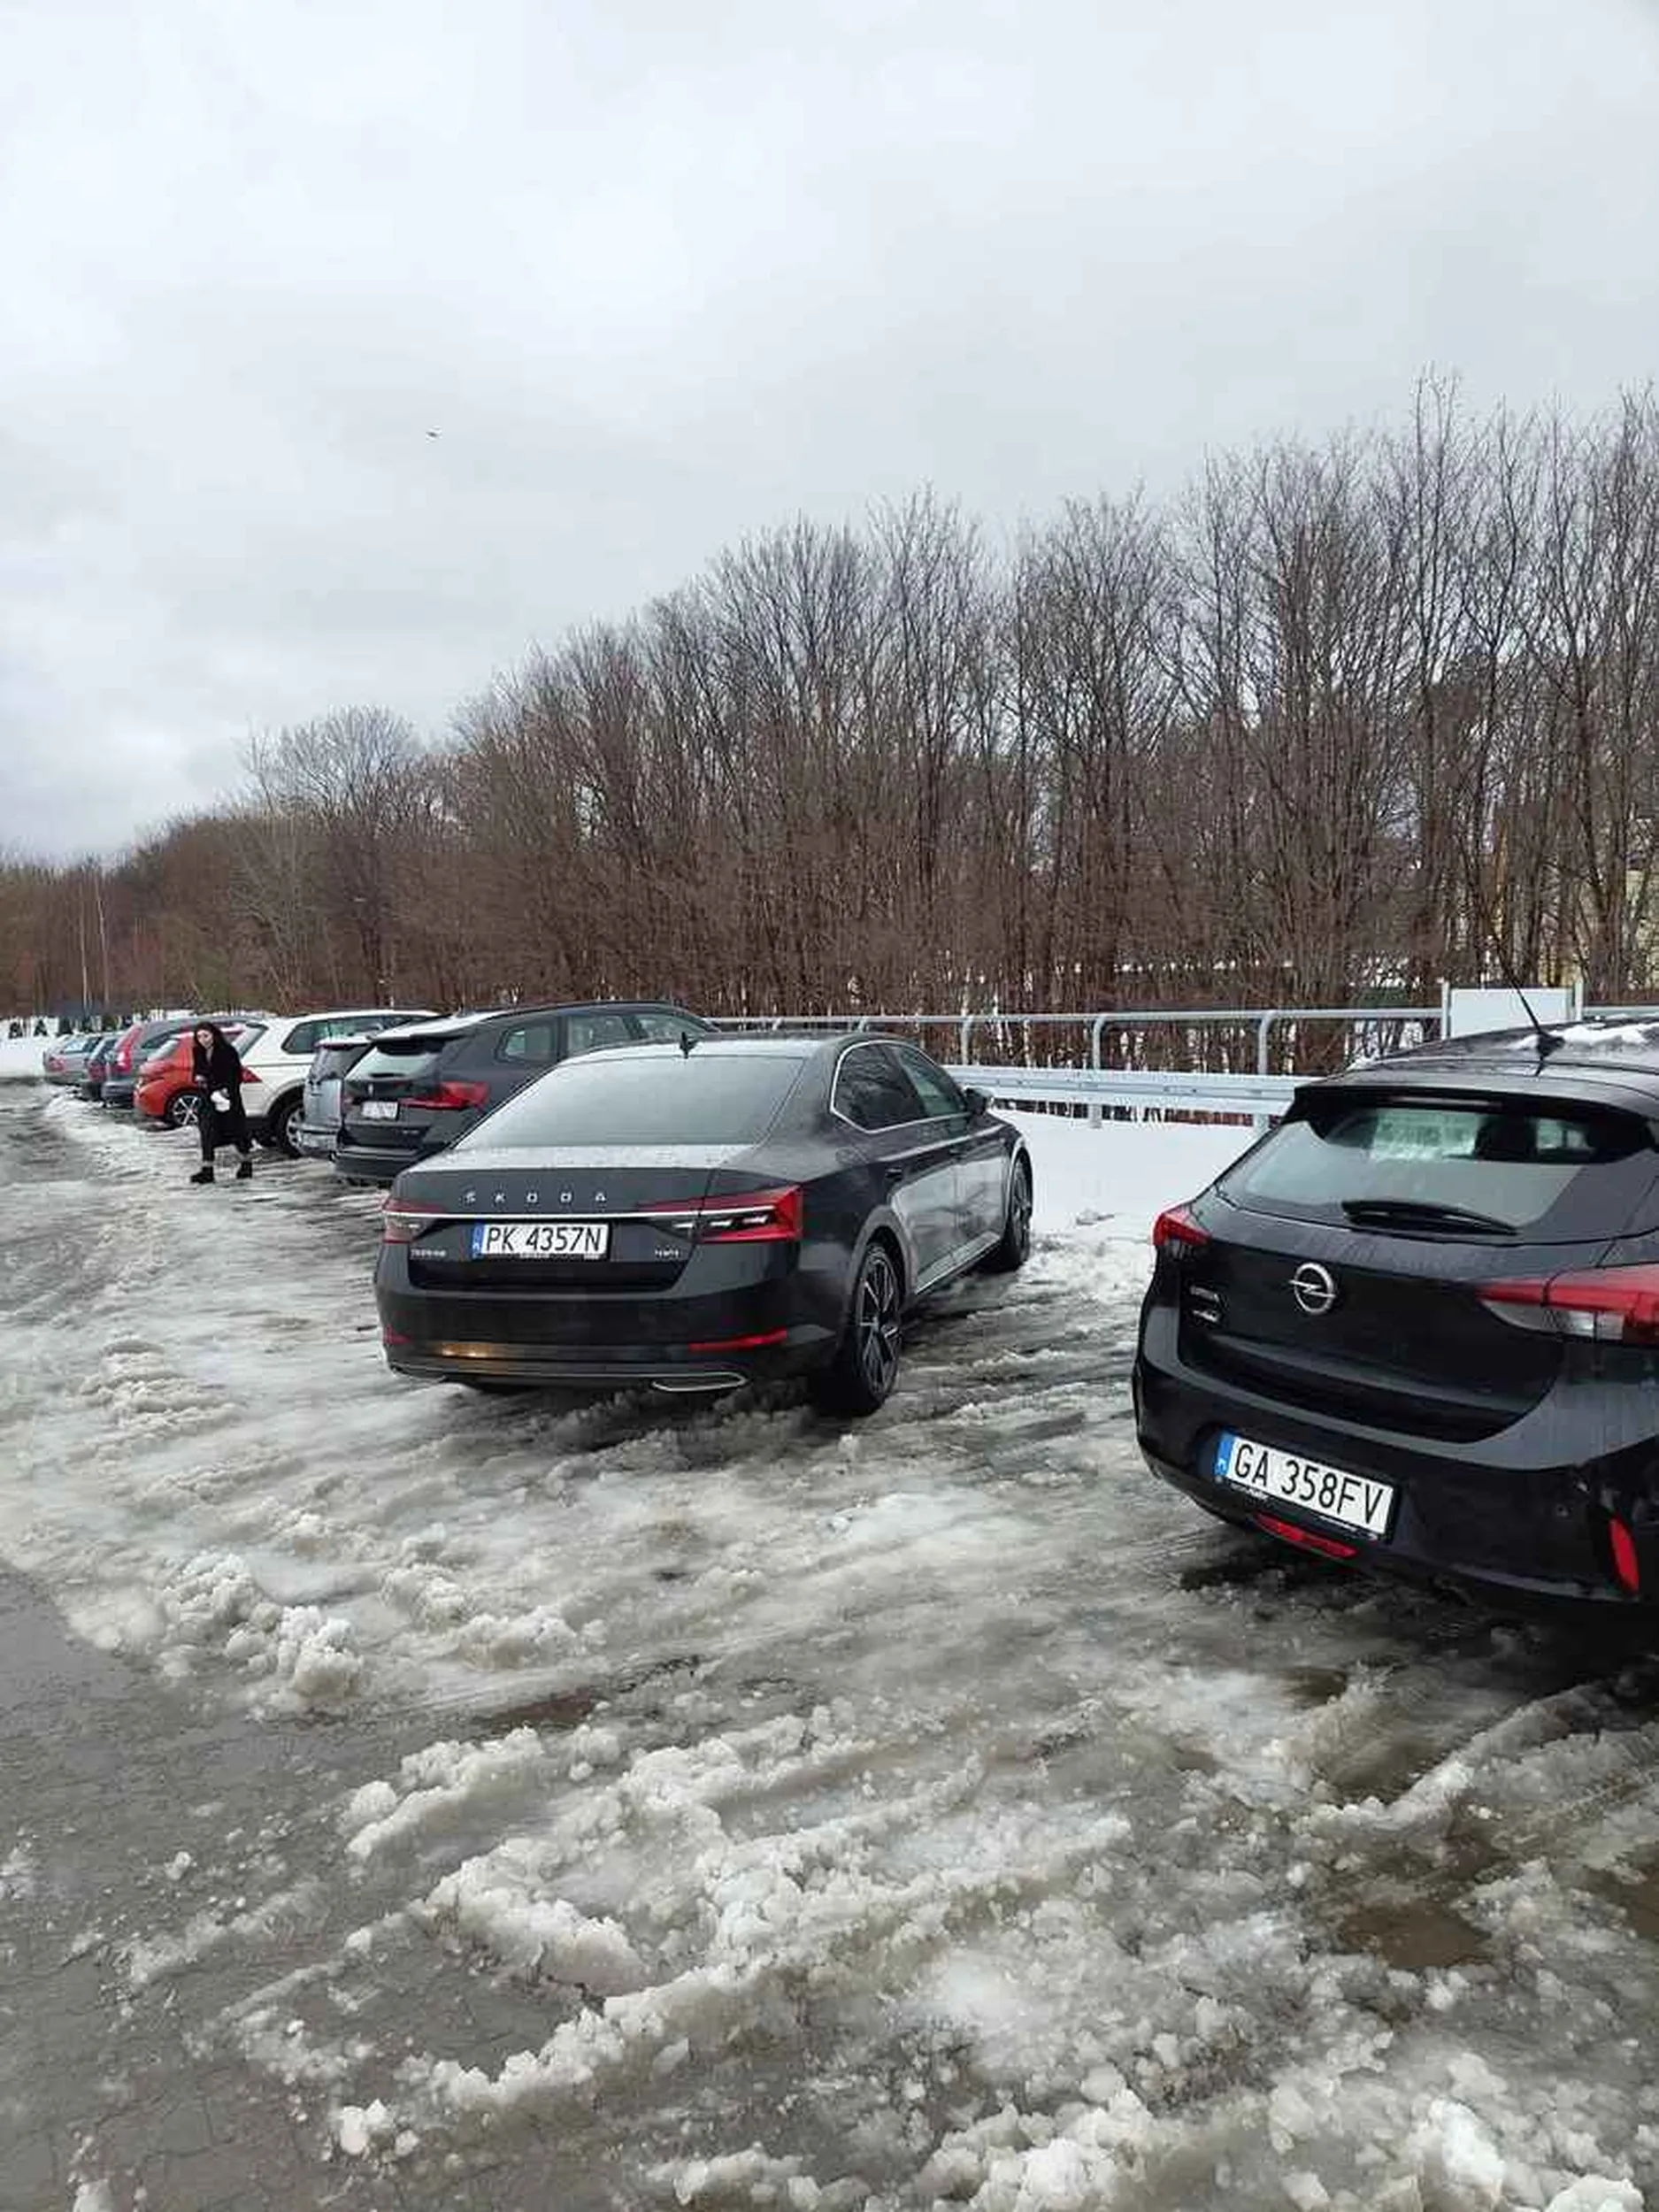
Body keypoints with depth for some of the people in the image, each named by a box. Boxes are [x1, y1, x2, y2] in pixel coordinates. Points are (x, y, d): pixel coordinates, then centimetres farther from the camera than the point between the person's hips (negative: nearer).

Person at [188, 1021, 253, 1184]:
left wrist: (227, 1090, -23)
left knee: (236, 1130, 4)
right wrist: (197, 1078, -4)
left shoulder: (227, 1051, -11)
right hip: (207, 1098, 5)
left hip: (227, 1097, -5)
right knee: (207, 1132, -2)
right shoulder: (198, 1053, 6)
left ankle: (247, 1163, 22)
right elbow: (195, 1071, 19)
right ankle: (207, 1169, 0)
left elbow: (237, 1075, -11)